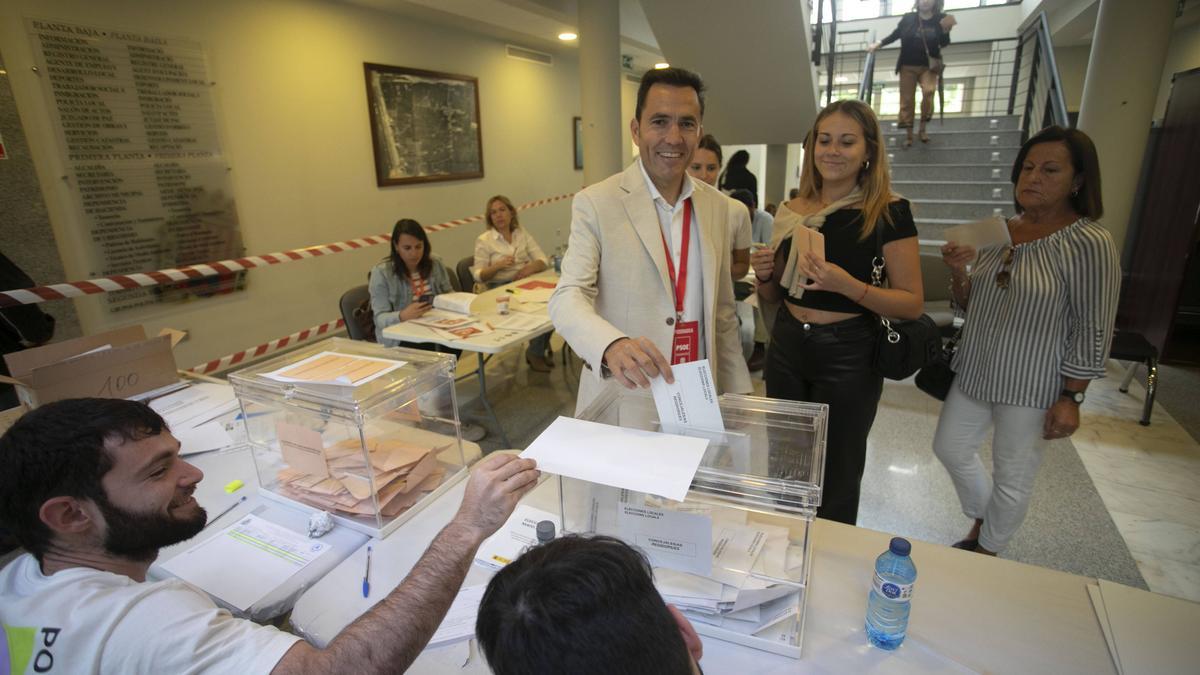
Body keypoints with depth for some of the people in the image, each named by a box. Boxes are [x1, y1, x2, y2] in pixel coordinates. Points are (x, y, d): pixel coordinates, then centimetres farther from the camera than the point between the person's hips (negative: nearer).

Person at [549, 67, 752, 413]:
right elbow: (567, 298, -18)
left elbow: (722, 311, 9)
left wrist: (737, 392, 8)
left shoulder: (716, 205, 4)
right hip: (621, 402, -4)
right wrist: (612, 345, -38)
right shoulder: (596, 203, -11)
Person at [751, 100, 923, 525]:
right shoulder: (793, 211, 5)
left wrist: (848, 286, -24)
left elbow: (913, 303, -8)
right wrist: (764, 274, -8)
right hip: (786, 347, 4)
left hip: (848, 355, -4)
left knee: (836, 481, 9)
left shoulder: (889, 212, -7)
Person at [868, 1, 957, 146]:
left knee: (928, 91, -26)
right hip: (908, 66, 1)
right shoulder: (908, 18, -1)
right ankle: (909, 135, 12)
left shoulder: (940, 19, 0)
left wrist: (946, 30, -16)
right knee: (907, 100, 1)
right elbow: (895, 35, 11)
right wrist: (878, 44, 3)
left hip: (928, 66, -1)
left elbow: (944, 43, 2)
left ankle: (922, 128, -10)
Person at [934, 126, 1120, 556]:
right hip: (975, 372, 7)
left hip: (1031, 387, -6)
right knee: (949, 447, 18)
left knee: (1012, 480, 10)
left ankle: (985, 555, 33)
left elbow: (1093, 332, -14)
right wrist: (959, 273, -10)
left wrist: (1071, 398, -15)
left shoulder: (1089, 243, -15)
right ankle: (981, 522, 44)